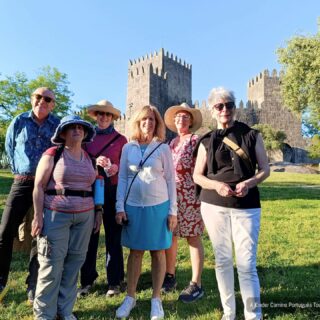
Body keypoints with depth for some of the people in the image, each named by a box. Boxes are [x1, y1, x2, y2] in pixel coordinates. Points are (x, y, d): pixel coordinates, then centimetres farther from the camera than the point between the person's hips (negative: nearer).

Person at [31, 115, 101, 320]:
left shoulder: (90, 158, 11)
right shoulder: (52, 154, -4)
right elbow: (39, 186, -5)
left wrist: (98, 212, 11)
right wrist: (38, 216, -10)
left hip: (84, 216, 5)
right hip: (56, 215, -4)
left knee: (74, 262, 9)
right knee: (52, 263, 1)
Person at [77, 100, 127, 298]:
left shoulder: (121, 139, 5)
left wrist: (117, 167, -15)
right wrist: (94, 162, -11)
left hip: (113, 190, -1)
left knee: (113, 235, 5)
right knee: (90, 234, 7)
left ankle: (115, 281, 19)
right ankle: (87, 280, 23)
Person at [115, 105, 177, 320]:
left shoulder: (163, 148, 0)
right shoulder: (128, 148, 5)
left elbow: (170, 180, 0)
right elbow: (122, 178, 6)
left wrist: (173, 211, -3)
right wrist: (120, 207, 0)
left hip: (158, 206, -1)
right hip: (133, 206, 2)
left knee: (158, 252, 9)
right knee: (135, 252, 12)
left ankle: (156, 299, 25)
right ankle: (130, 297, 28)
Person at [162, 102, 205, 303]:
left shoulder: (196, 140, -4)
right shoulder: (172, 143, 16)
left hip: (190, 194, -6)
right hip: (171, 194, 7)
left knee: (193, 238, 1)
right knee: (169, 236, 11)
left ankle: (196, 285, 13)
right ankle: (170, 276, 29)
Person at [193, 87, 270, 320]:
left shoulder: (252, 135, 3)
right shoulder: (207, 141, 6)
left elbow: (265, 169, 3)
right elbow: (197, 176, 5)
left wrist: (249, 183, -17)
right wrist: (217, 186, -14)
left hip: (246, 207, -1)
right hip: (214, 206, 2)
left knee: (247, 264, -5)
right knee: (222, 261, 11)